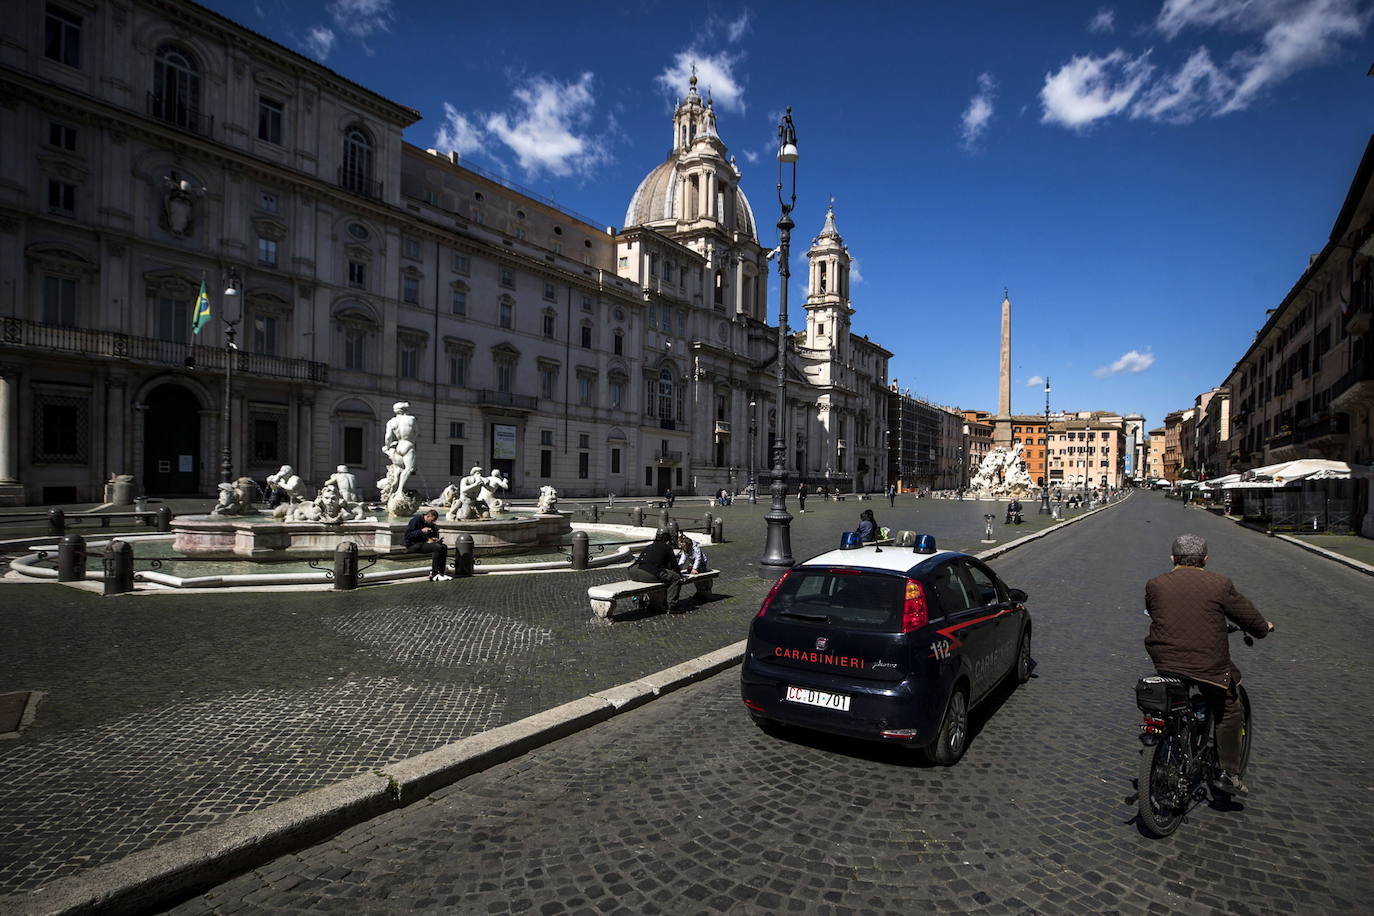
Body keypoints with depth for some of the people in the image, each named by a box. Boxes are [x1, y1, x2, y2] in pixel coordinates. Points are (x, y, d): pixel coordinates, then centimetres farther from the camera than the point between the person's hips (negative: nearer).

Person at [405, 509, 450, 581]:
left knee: (444, 546, -14)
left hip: (425, 543, 8)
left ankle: (441, 572, -13)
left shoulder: (431, 524, 14)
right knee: (437, 547, -28)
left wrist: (434, 539, 0)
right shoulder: (416, 520, -9)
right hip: (413, 546, -8)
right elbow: (407, 535, -16)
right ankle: (434, 575, -25)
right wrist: (421, 531, -23)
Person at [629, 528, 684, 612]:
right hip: (651, 574, -7)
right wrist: (679, 574, 35)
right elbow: (673, 563, 16)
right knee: (676, 578, 2)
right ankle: (672, 606, -3)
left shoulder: (648, 547, 32)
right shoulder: (667, 547, 15)